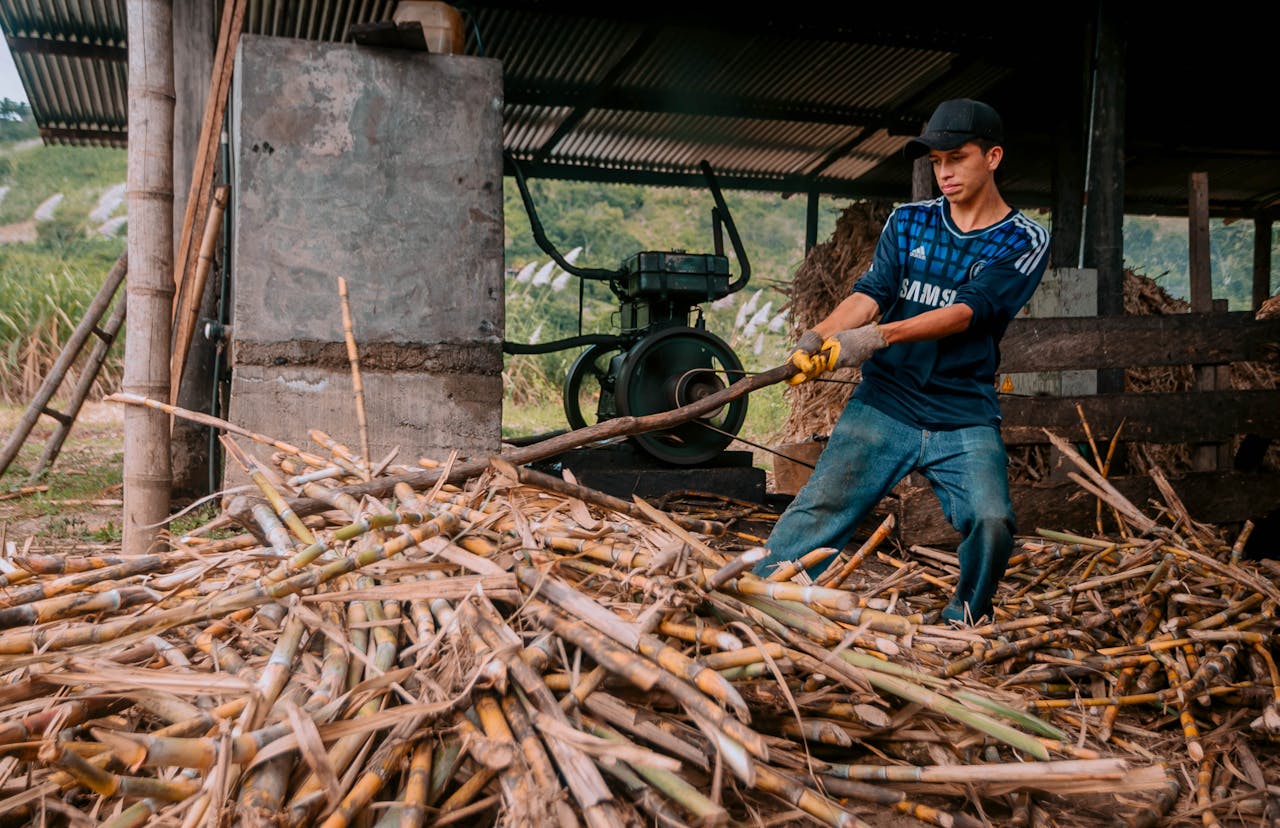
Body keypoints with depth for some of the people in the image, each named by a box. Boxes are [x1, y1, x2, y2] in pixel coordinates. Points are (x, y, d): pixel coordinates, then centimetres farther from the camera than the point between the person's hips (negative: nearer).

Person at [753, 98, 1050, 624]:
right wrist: (819, 336, -22)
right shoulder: (908, 222, 12)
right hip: (883, 403, 2)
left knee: (992, 522, -17)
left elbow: (969, 310, -14)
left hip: (965, 418, -1)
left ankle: (960, 631, 9)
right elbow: (872, 291, -1)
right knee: (817, 510, -12)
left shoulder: (1024, 242, 1)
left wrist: (878, 335, -28)